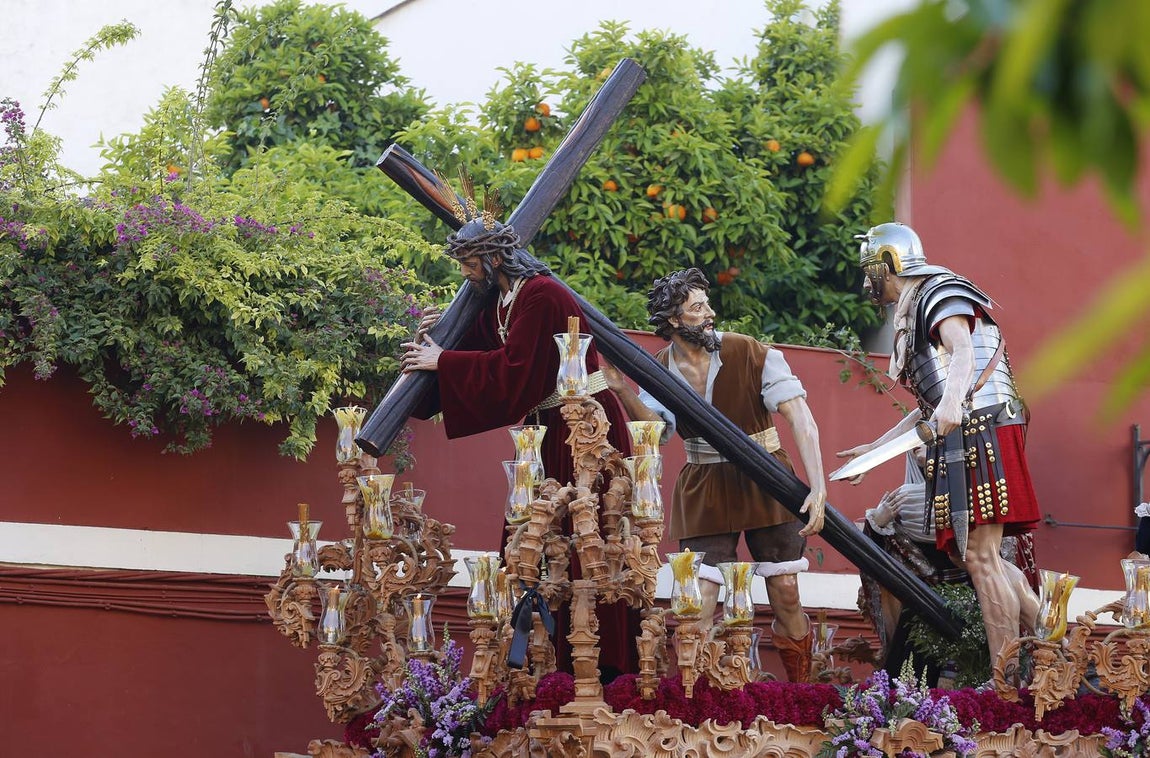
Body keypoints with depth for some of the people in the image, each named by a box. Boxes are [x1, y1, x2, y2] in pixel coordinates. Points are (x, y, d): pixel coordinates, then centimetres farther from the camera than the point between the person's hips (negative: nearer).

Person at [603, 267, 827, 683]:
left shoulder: (750, 354, -13)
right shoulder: (660, 370, -1)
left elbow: (801, 419, -18)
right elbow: (654, 430, -1)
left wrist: (817, 487, -30)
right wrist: (621, 388, -15)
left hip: (764, 483, -2)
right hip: (703, 490, 2)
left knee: (785, 593, 0)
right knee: (698, 601, -7)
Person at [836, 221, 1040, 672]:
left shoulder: (941, 293, -1)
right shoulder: (914, 314, 27)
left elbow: (962, 349, -23)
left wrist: (952, 401, -41)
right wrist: (876, 448, 32)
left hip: (981, 429, -10)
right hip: (959, 438, 10)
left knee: (979, 555, -13)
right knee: (965, 553, 6)